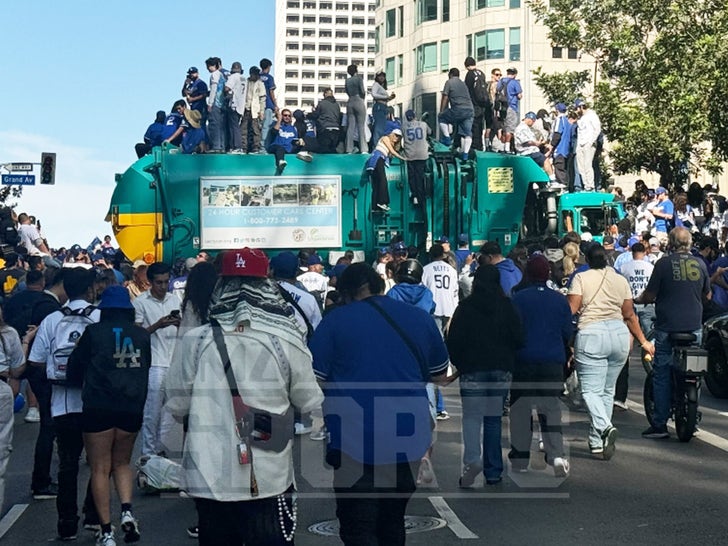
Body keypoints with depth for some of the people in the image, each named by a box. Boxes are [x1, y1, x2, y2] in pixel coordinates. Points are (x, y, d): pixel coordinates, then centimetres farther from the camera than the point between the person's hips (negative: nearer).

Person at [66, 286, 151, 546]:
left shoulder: (93, 332, -3)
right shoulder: (142, 335, 5)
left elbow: (75, 368, 3)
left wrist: (80, 383, 24)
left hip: (98, 406, -3)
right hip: (132, 407, 3)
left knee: (100, 468, 6)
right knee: (122, 462, 20)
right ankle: (127, 510, -3)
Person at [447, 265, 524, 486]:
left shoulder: (465, 307, -5)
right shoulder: (506, 306, 1)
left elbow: (453, 340, -5)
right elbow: (518, 338, 2)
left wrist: (457, 362, 11)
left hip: (472, 368, -2)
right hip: (500, 369, 2)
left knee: (472, 416, 0)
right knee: (494, 418, 10)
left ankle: (472, 460, -23)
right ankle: (493, 471, 12)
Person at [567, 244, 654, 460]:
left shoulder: (581, 278, 0)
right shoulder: (621, 280, 12)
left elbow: (571, 309, -7)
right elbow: (630, 315, 14)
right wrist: (643, 341, 24)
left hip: (591, 335, -4)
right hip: (619, 334, 5)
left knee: (591, 391, -4)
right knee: (607, 390, 13)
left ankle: (606, 427, -29)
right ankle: (597, 443, 16)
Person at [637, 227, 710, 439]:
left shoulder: (664, 263, -8)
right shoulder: (699, 263, 3)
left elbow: (649, 296, -7)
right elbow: (707, 295, 15)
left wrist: (638, 299, 15)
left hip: (667, 327, -4)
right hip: (694, 326, 4)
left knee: (661, 375, 1)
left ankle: (659, 425, 0)